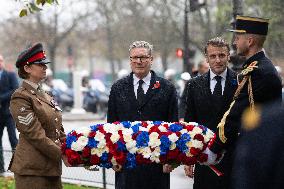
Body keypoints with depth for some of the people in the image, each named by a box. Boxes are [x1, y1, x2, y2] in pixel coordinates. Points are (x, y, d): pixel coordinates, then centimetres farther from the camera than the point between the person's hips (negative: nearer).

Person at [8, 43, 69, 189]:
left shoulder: (45, 96, 16)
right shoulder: (20, 98, -10)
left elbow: (59, 132, 16)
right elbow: (35, 135, -16)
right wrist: (62, 155, -18)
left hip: (52, 168, 8)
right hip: (31, 171, -8)